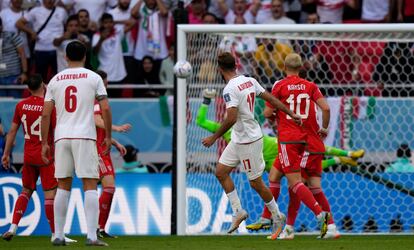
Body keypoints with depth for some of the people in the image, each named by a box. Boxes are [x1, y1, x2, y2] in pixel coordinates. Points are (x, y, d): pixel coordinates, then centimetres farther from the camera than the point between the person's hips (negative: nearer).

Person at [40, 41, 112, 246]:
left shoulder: (55, 80, 10)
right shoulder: (93, 78, 3)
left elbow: (46, 114, 7)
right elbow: (105, 109, -4)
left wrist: (44, 143, 12)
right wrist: (108, 136, 5)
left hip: (62, 137, 3)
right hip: (85, 136, -3)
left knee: (63, 186, 10)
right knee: (90, 185, -4)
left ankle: (58, 236, 8)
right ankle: (92, 235, -13)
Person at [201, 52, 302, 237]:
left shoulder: (230, 89, -22)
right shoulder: (249, 81, 3)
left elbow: (231, 119, -30)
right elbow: (270, 98, 7)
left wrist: (214, 138, -21)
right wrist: (291, 114, 13)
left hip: (248, 141, -9)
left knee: (256, 183, 4)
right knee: (221, 172, 11)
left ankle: (277, 216, 18)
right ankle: (238, 211, 15)